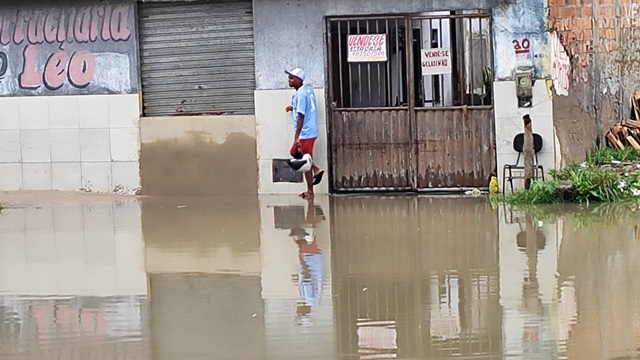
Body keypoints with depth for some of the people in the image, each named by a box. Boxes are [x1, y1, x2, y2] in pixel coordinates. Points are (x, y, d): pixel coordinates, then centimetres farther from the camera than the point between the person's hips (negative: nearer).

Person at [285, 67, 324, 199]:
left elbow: (301, 116, -23)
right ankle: (316, 169, 14)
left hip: (305, 133, -9)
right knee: (294, 152, 23)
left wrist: (296, 137, -24)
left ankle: (310, 192, 7)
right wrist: (294, 108, 14)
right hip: (312, 130, 9)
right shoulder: (308, 89, 8)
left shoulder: (300, 95, -19)